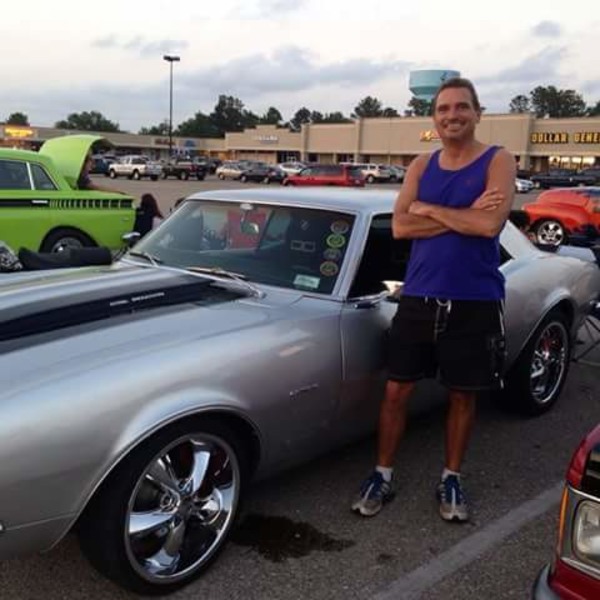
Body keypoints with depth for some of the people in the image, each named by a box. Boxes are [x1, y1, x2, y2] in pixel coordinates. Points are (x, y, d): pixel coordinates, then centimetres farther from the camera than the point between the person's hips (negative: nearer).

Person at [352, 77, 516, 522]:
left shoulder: (498, 161, -4)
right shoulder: (422, 165, 7)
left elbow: (490, 224, -21)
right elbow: (400, 226, -7)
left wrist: (430, 209, -10)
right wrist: (464, 215, -14)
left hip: (474, 302, -3)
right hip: (418, 298, 3)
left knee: (463, 396, 11)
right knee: (397, 391, 6)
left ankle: (452, 479, 29)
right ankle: (383, 476, 23)